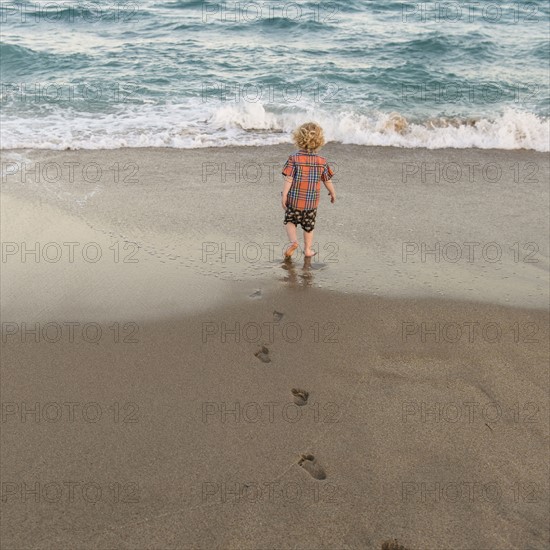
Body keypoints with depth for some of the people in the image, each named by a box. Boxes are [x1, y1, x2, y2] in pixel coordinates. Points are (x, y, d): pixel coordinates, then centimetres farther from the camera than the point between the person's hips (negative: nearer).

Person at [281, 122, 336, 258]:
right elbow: (327, 181, 5)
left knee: (290, 221, 17)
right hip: (312, 201, 2)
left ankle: (293, 241, -6)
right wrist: (333, 193, 22)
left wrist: (284, 196, -8)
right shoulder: (322, 161, -6)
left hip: (294, 200, -2)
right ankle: (307, 250, 26)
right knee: (309, 226, 17)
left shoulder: (294, 159, -13)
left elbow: (288, 179, -15)